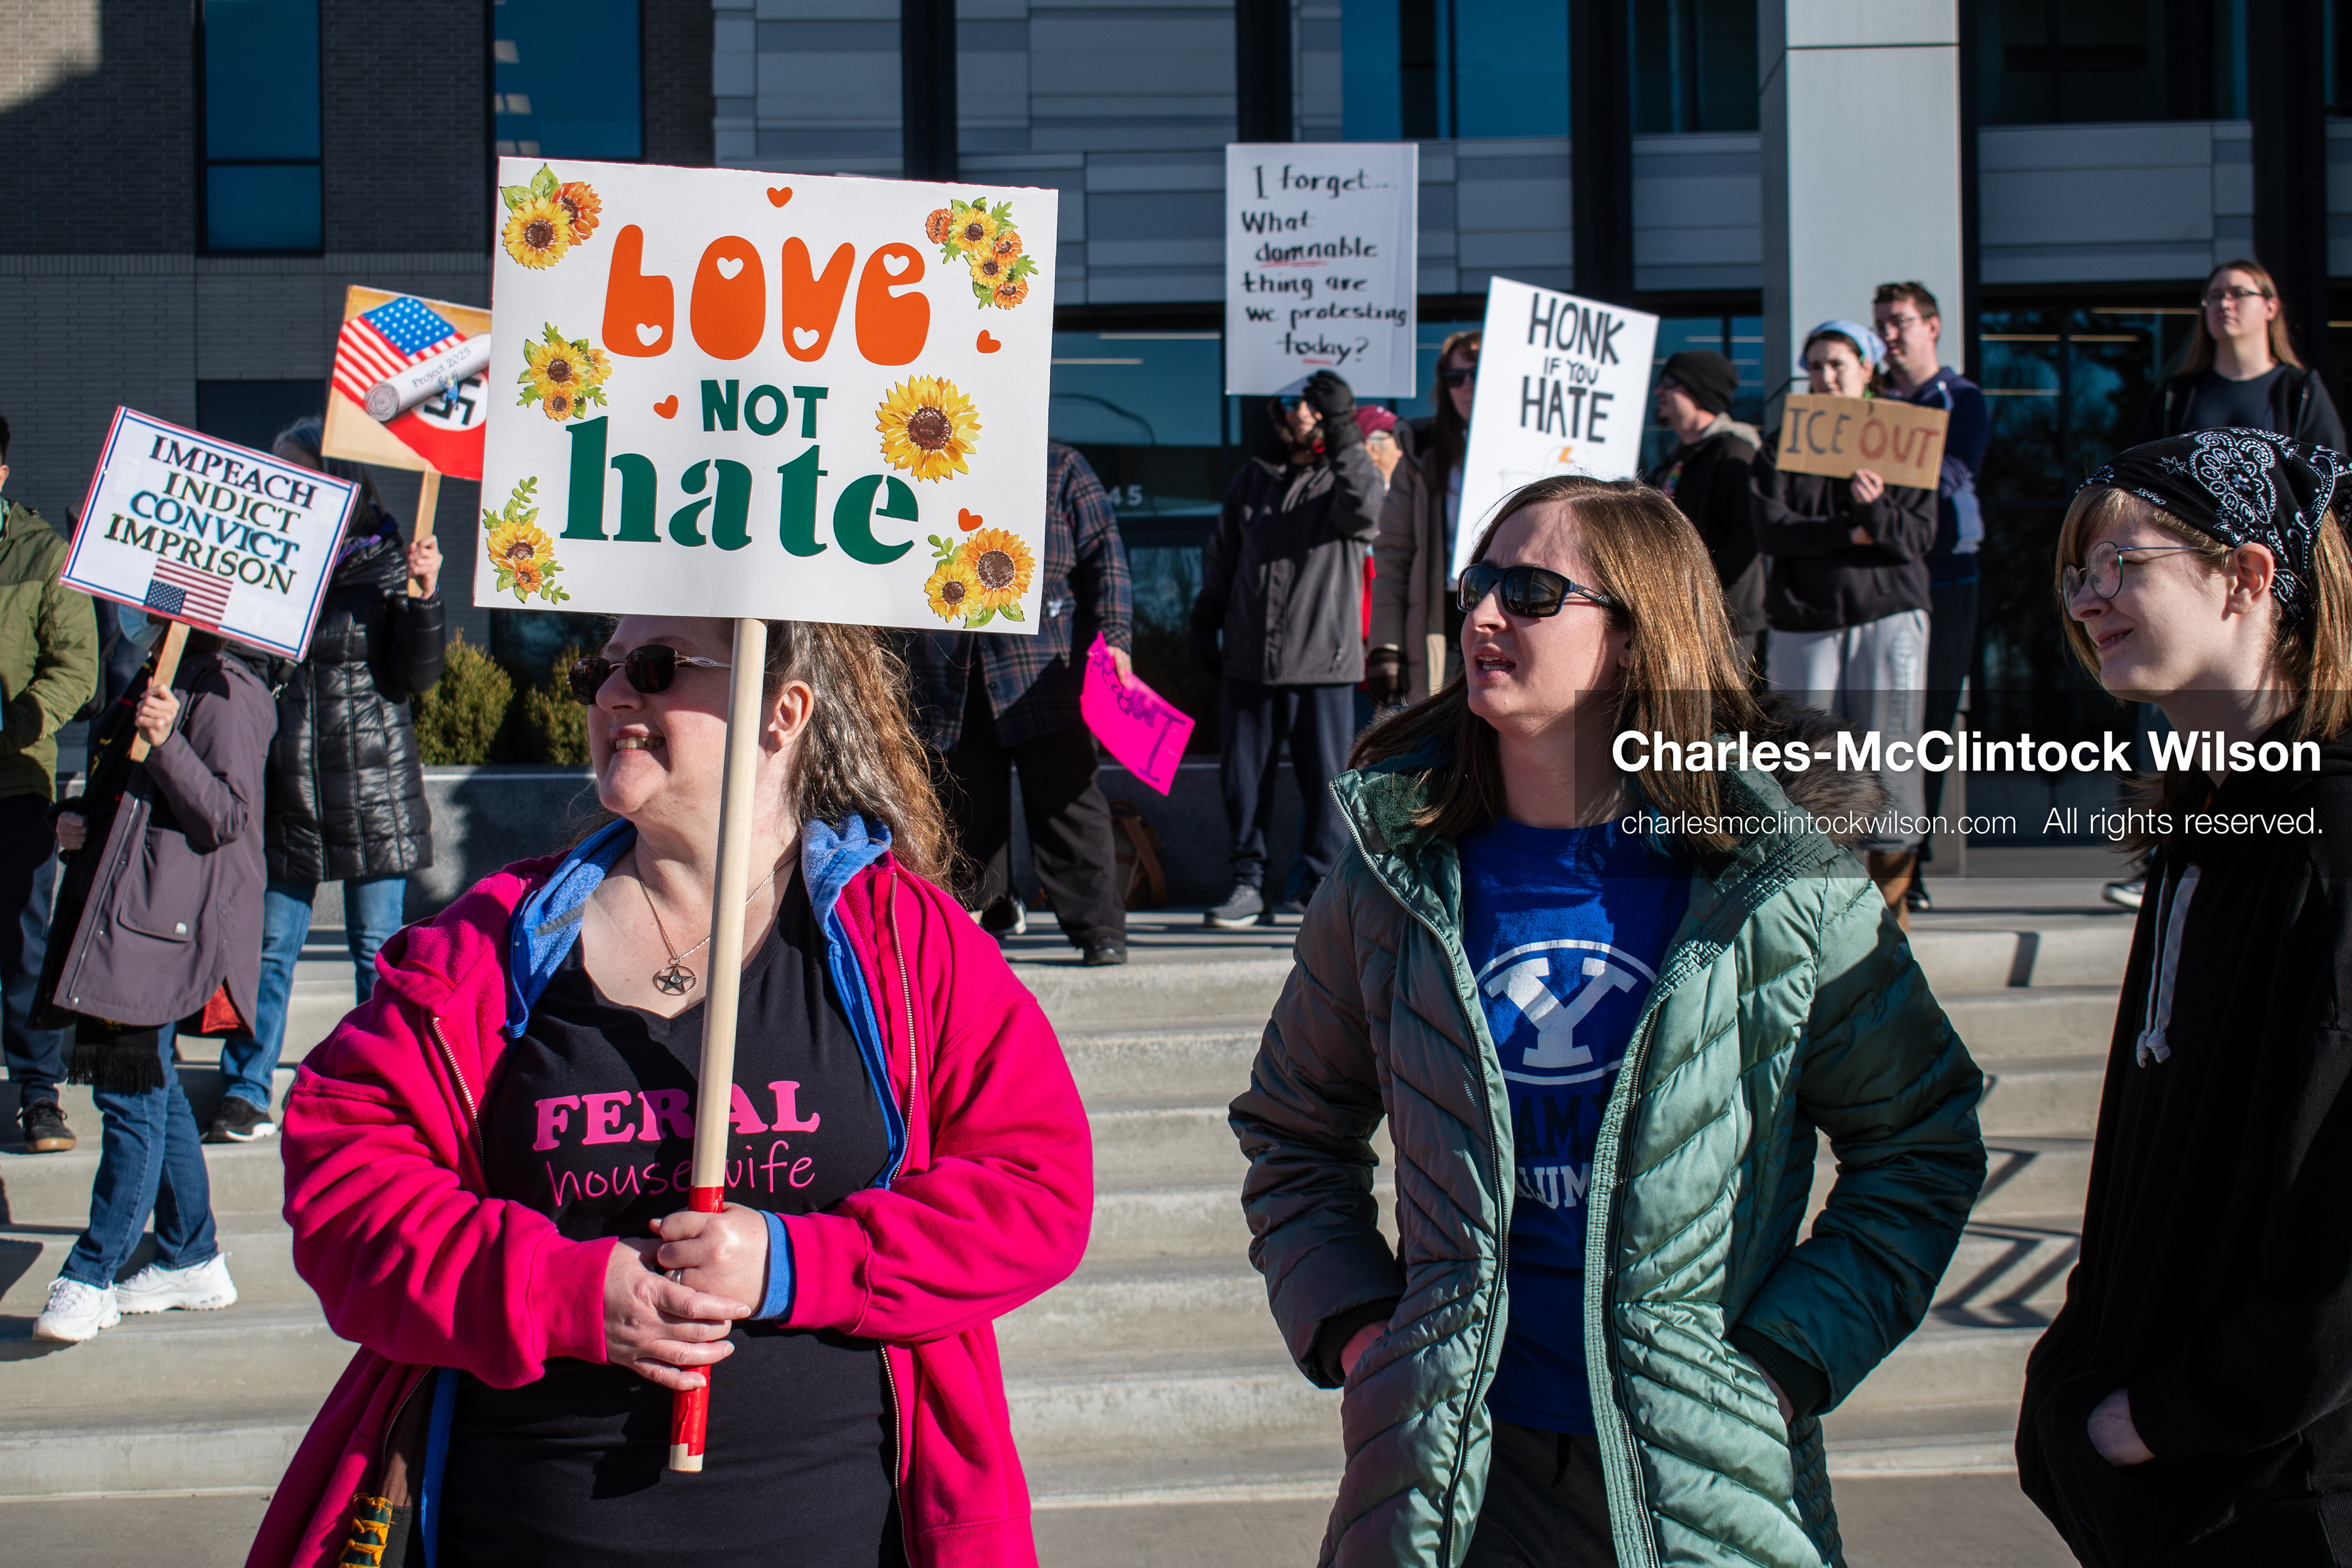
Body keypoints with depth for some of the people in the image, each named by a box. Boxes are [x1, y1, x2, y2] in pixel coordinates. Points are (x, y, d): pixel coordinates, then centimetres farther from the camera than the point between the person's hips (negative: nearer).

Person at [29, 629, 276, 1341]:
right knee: (151, 1087, 14)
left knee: (131, 1090, -9)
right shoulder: (156, 678, 18)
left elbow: (225, 816, -18)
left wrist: (168, 744, -30)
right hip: (117, 909, 10)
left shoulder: (226, 692, -11)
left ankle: (90, 1279, -5)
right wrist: (74, 818, 9)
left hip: (167, 921, -10)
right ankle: (192, 1261, 24)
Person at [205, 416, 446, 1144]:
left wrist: (423, 594, -19)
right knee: (267, 941, 3)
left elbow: (417, 675, -6)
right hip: (284, 783, 3)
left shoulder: (387, 561, 0)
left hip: (371, 784, -3)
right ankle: (245, 1095, 10)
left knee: (376, 946, 3)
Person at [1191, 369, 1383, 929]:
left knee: (1324, 777, -1)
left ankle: (1320, 882, 11)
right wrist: (1205, 622, 14)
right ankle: (1250, 882, 13)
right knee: (1244, 776, 4)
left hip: (1323, 658, -3)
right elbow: (1221, 554, 21)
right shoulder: (1253, 478, 16)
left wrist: (1344, 439, -17)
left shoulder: (1345, 476, 5)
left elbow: (1362, 510, -20)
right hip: (1249, 657, 4)